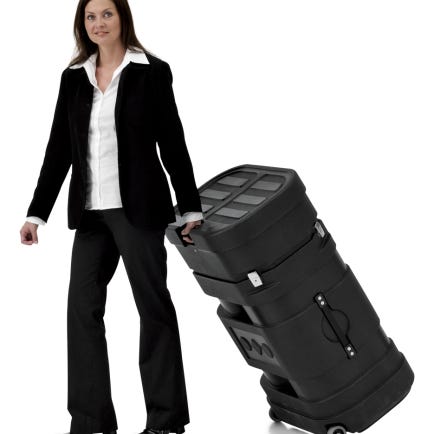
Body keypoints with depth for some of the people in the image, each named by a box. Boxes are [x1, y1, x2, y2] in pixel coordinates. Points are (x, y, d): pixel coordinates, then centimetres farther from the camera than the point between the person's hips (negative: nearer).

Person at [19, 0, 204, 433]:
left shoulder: (152, 71, -2)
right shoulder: (74, 77, 10)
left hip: (138, 206, -5)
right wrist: (37, 213, 7)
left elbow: (173, 143, -1)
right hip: (90, 210, 5)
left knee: (153, 305, 1)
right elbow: (59, 148, 10)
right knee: (82, 307, 3)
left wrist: (191, 209, -1)